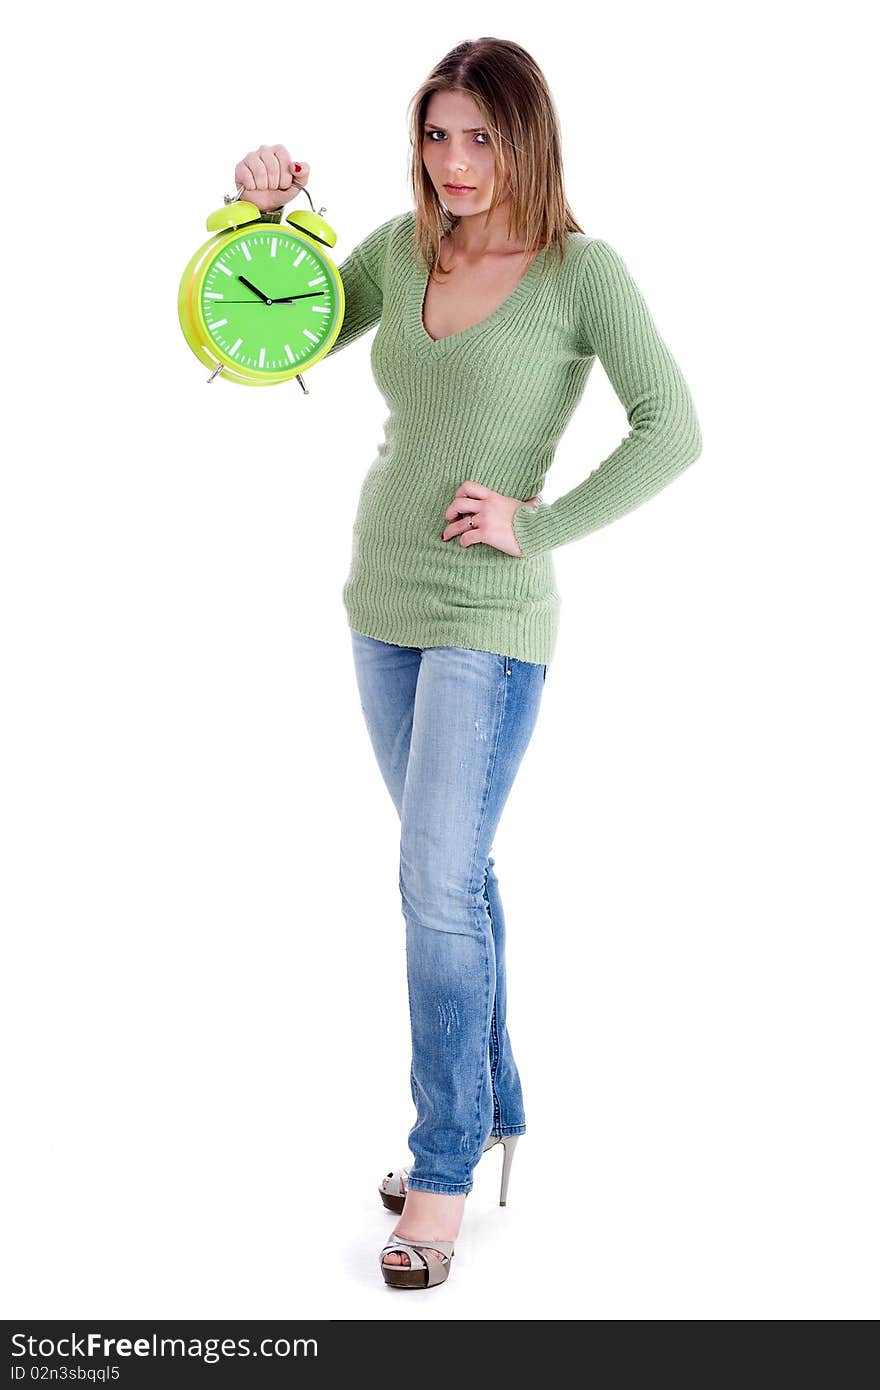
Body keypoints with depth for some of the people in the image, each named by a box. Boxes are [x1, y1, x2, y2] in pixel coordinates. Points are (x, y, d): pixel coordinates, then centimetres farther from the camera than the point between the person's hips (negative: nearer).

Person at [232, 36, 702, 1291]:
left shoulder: (581, 269, -9)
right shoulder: (398, 249, 6)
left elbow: (673, 430, -14)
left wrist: (537, 526, -16)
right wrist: (264, 218, -3)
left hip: (489, 619, -6)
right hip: (384, 603, 6)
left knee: (441, 885, -8)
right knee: (451, 871, 14)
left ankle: (445, 1163, 8)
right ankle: (494, 1111, 29)